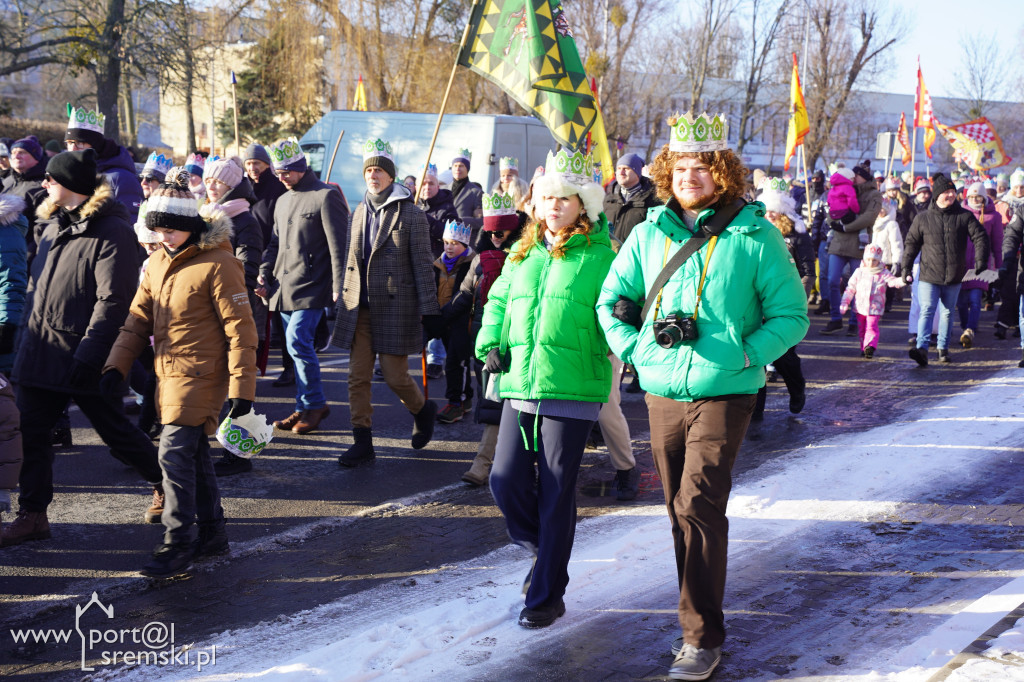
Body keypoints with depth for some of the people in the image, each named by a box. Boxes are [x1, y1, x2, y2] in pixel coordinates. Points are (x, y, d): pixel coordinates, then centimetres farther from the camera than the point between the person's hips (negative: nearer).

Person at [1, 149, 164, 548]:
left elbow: (113, 301, -20)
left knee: (115, 432, 5)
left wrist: (88, 354, -24)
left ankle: (164, 485, 27)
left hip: (84, 355, -7)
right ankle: (32, 516, 16)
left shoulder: (112, 231, -14)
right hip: (41, 348, 8)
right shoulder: (53, 224, 12)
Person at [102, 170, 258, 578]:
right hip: (170, 373, 8)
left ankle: (176, 547, -3)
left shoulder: (217, 264, -15)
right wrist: (117, 365, 6)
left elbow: (240, 329, -16)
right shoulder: (159, 262, 9)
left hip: (201, 375, -8)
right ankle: (212, 533, 28)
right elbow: (139, 317, 14)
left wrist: (242, 388, -18)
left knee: (175, 452, -12)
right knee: (194, 453, 15)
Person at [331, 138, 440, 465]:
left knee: (394, 376, -2)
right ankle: (362, 443, 10)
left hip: (395, 308, -5)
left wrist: (427, 311, -9)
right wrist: (342, 297, 16)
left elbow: (422, 266, -7)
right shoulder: (359, 212, 12)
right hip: (359, 308, 5)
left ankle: (423, 410, 29)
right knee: (357, 377, 3)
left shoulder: (411, 215, -6)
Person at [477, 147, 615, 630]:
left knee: (556, 493, 0)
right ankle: (544, 551, 30)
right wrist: (491, 343, 9)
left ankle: (546, 595, 14)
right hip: (519, 385, 5)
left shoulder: (599, 257, 0)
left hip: (572, 390, -5)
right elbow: (498, 301, 23)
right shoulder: (522, 255, 15)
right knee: (505, 479, 0)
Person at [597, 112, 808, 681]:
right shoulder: (650, 232, 6)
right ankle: (699, 613, 30)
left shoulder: (754, 234, -4)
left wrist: (745, 354, -11)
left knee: (698, 505, -13)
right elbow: (611, 301, 15)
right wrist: (636, 350, 1)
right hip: (662, 392, 4)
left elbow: (791, 314, 0)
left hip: (724, 393, -4)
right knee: (681, 510, 13)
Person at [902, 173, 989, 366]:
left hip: (954, 277, 2)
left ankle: (943, 348, 24)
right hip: (928, 276, -2)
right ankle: (922, 348, -25)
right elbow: (911, 243, 6)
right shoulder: (923, 218, 2)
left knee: (947, 312, 12)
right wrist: (906, 268, 0)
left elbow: (980, 238, 4)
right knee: (927, 310, -15)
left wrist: (981, 261, -6)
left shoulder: (965, 216, 3)